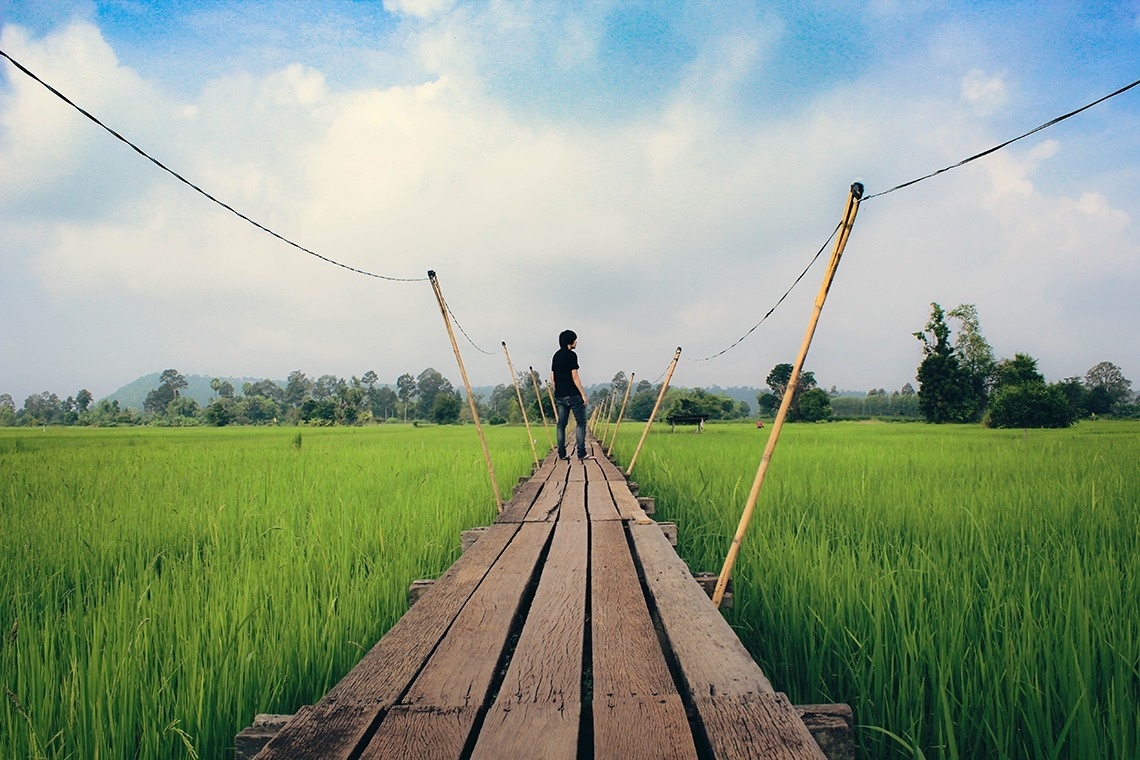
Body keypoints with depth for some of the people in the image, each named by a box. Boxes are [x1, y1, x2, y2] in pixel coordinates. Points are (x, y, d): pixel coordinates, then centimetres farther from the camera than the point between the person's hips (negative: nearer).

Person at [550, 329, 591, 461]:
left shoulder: (556, 355, 14)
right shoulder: (571, 355, -10)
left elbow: (552, 377, 16)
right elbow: (575, 377, -15)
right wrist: (583, 394, -11)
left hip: (560, 396, 8)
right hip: (573, 395, -7)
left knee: (561, 424, 8)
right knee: (580, 422, -2)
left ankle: (561, 454, 9)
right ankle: (581, 453, -6)